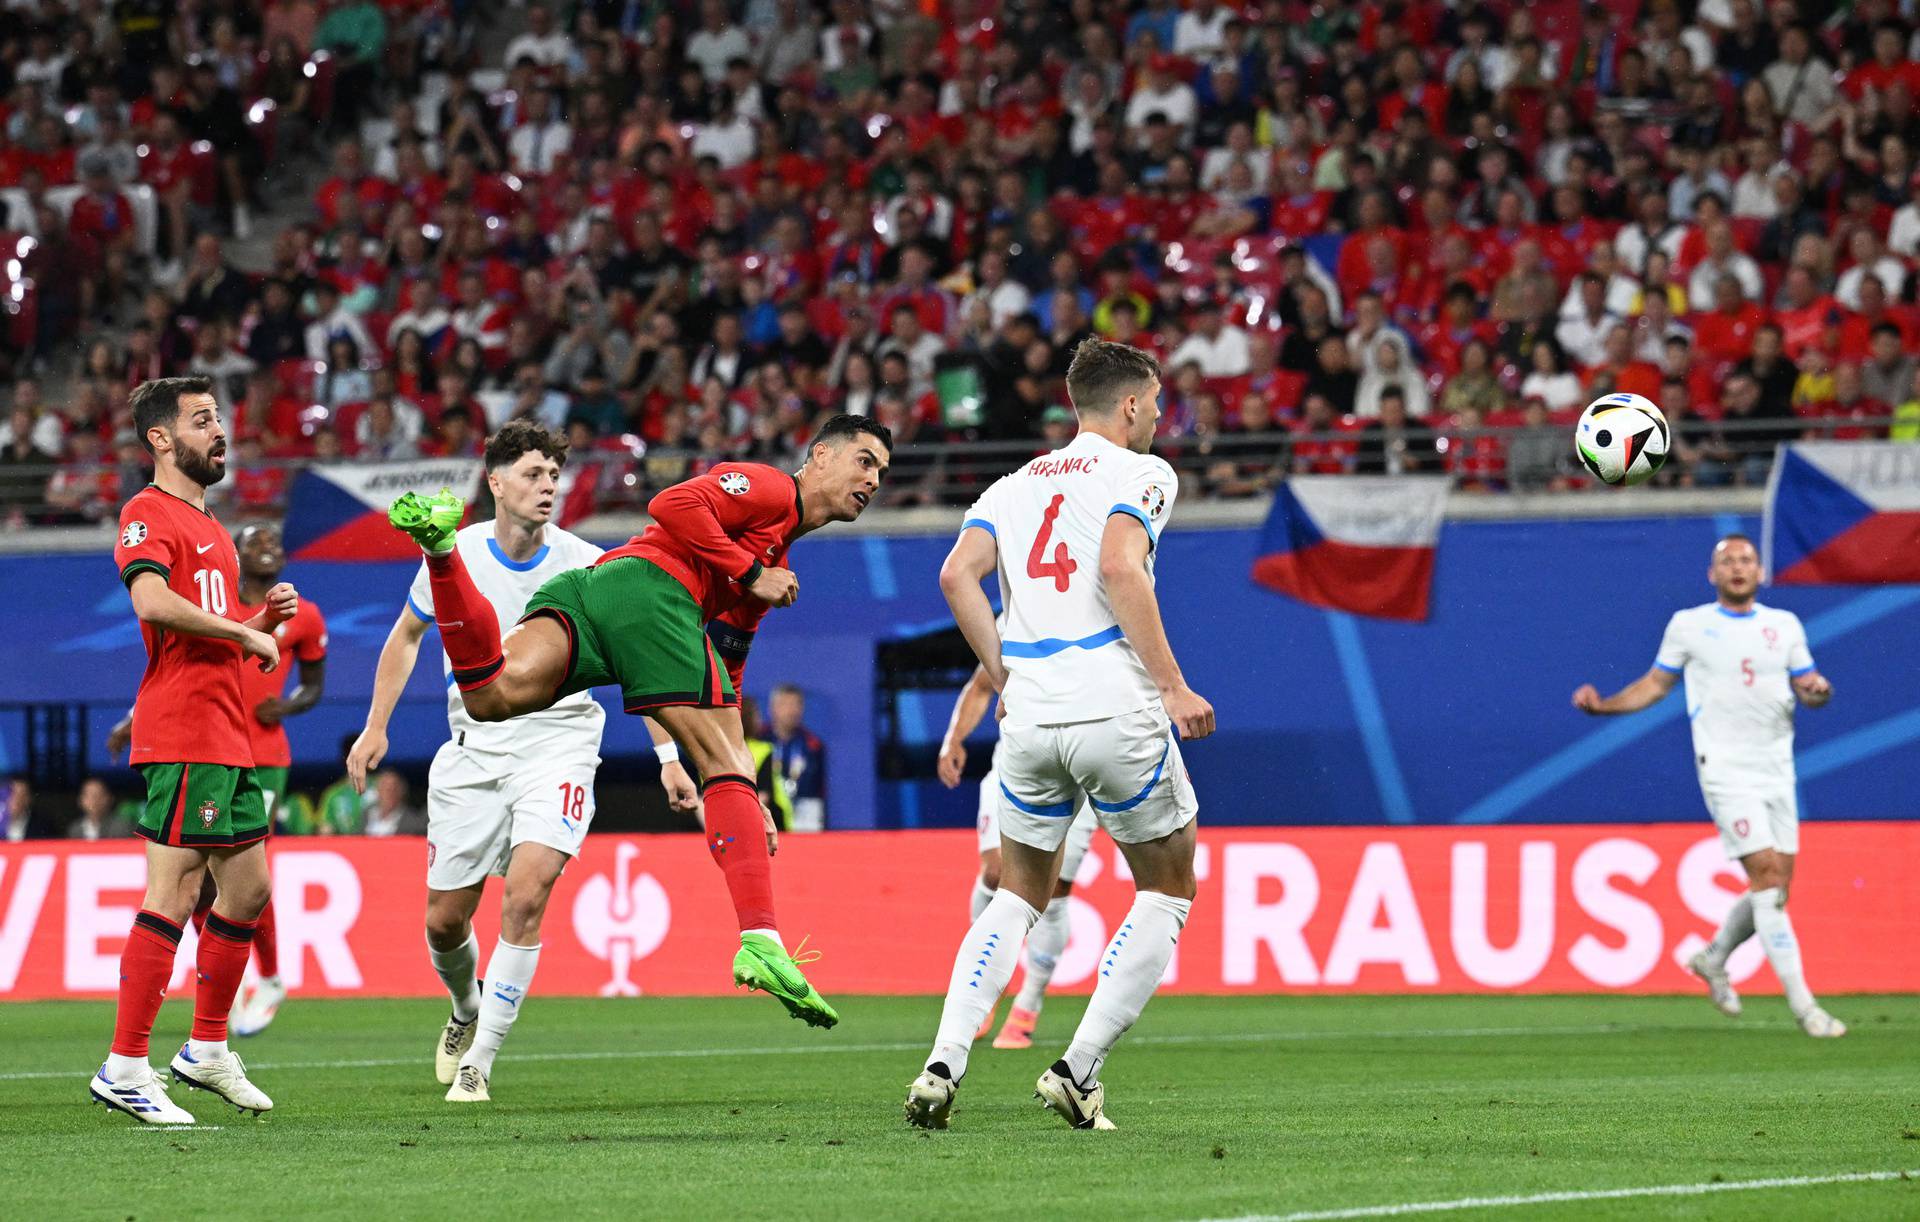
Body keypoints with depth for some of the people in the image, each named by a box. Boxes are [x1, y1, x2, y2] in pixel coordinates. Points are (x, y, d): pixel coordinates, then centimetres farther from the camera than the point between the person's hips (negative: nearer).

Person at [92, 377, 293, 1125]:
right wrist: (244, 632, -19)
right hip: (183, 737, -10)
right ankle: (125, 1069, -12)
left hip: (227, 739, 10)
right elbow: (153, 601, -27)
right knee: (172, 896, -12)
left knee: (249, 890, 13)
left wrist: (266, 619, 11)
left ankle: (207, 1051, 24)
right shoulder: (149, 515, -8)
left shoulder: (207, 526, 23)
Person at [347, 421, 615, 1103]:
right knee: (445, 921, 4)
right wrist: (376, 728, 10)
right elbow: (406, 636, 15)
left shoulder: (585, 567, -8)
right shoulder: (453, 556, -3)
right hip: (474, 751, 2)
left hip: (558, 745, -2)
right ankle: (466, 1011, 40)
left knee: (526, 893, -22)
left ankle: (479, 1062, -12)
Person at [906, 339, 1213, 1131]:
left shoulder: (1015, 486, 19)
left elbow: (958, 574, 4)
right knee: (1168, 890, 11)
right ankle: (1078, 1073, 1)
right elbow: (1120, 568, -16)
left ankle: (942, 1067, -2)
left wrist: (1005, 678, 12)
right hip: (1115, 704, -5)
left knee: (1018, 896, 17)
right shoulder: (1140, 473, 1)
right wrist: (1173, 686, -15)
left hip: (1031, 709, 5)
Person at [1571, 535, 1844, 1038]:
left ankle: (1713, 959, 30)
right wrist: (1602, 705, -1)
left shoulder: (1785, 625, 12)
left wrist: (1818, 690, -11)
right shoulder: (1688, 625, 4)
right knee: (1767, 878, -14)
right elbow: (1656, 684, 12)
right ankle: (1803, 1005, -14)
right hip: (1725, 767, -4)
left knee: (1777, 884, 4)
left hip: (1777, 768, 5)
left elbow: (1805, 687, 12)